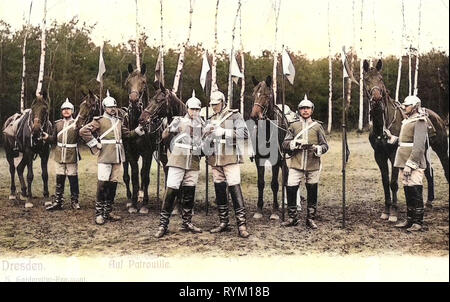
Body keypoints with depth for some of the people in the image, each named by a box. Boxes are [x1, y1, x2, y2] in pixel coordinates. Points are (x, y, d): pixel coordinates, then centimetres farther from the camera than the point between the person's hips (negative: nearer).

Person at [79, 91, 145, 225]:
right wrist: (94, 145, -11)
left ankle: (108, 211, 20)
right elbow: (83, 131, -10)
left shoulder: (119, 121, 16)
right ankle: (99, 213, 2)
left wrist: (137, 131, 5)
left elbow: (126, 134, 22)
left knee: (113, 183, 10)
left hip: (117, 157, 6)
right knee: (102, 184, -6)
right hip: (105, 157, -6)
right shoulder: (100, 120, -4)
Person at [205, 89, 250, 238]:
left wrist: (223, 132, -18)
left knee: (235, 189, -12)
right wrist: (207, 133, -4)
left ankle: (242, 224, -11)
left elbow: (244, 132, -15)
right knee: (219, 190, 9)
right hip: (215, 159, 6)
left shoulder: (234, 115, -1)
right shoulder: (211, 120, 18)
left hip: (230, 158, -6)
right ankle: (223, 222, 19)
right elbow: (206, 140, 20)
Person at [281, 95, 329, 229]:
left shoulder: (317, 126, 7)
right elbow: (285, 143, 7)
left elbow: (325, 145, 8)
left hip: (313, 165, 0)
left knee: (312, 191, 6)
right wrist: (293, 144, -14)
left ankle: (311, 218, 20)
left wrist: (318, 149, -14)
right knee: (290, 189, -6)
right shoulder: (293, 126, 8)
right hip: (296, 164, 0)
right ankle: (293, 218, 10)